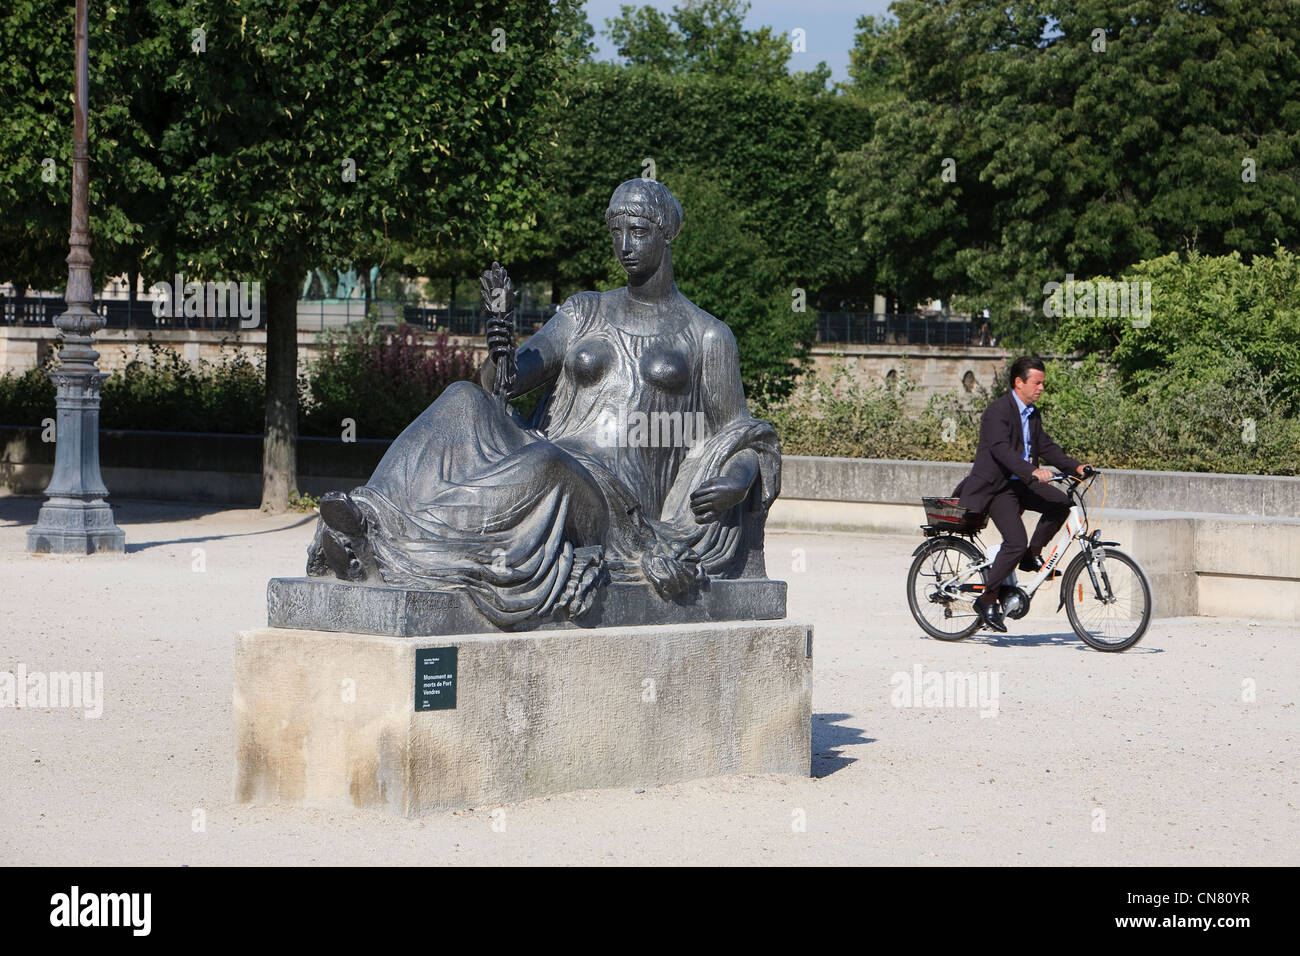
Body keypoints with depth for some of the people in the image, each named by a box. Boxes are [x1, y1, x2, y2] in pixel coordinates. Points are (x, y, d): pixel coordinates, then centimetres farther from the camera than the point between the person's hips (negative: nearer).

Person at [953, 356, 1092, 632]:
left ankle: (1033, 555, 3)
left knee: (1060, 503, -16)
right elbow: (1001, 449, -29)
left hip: (1021, 484, 8)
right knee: (1016, 543, -20)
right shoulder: (998, 410, -16)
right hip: (996, 486, -8)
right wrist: (1032, 472, -42)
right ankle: (987, 599, -5)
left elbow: (1047, 446, 12)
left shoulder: (1032, 414, 12)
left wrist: (1076, 467, -3)